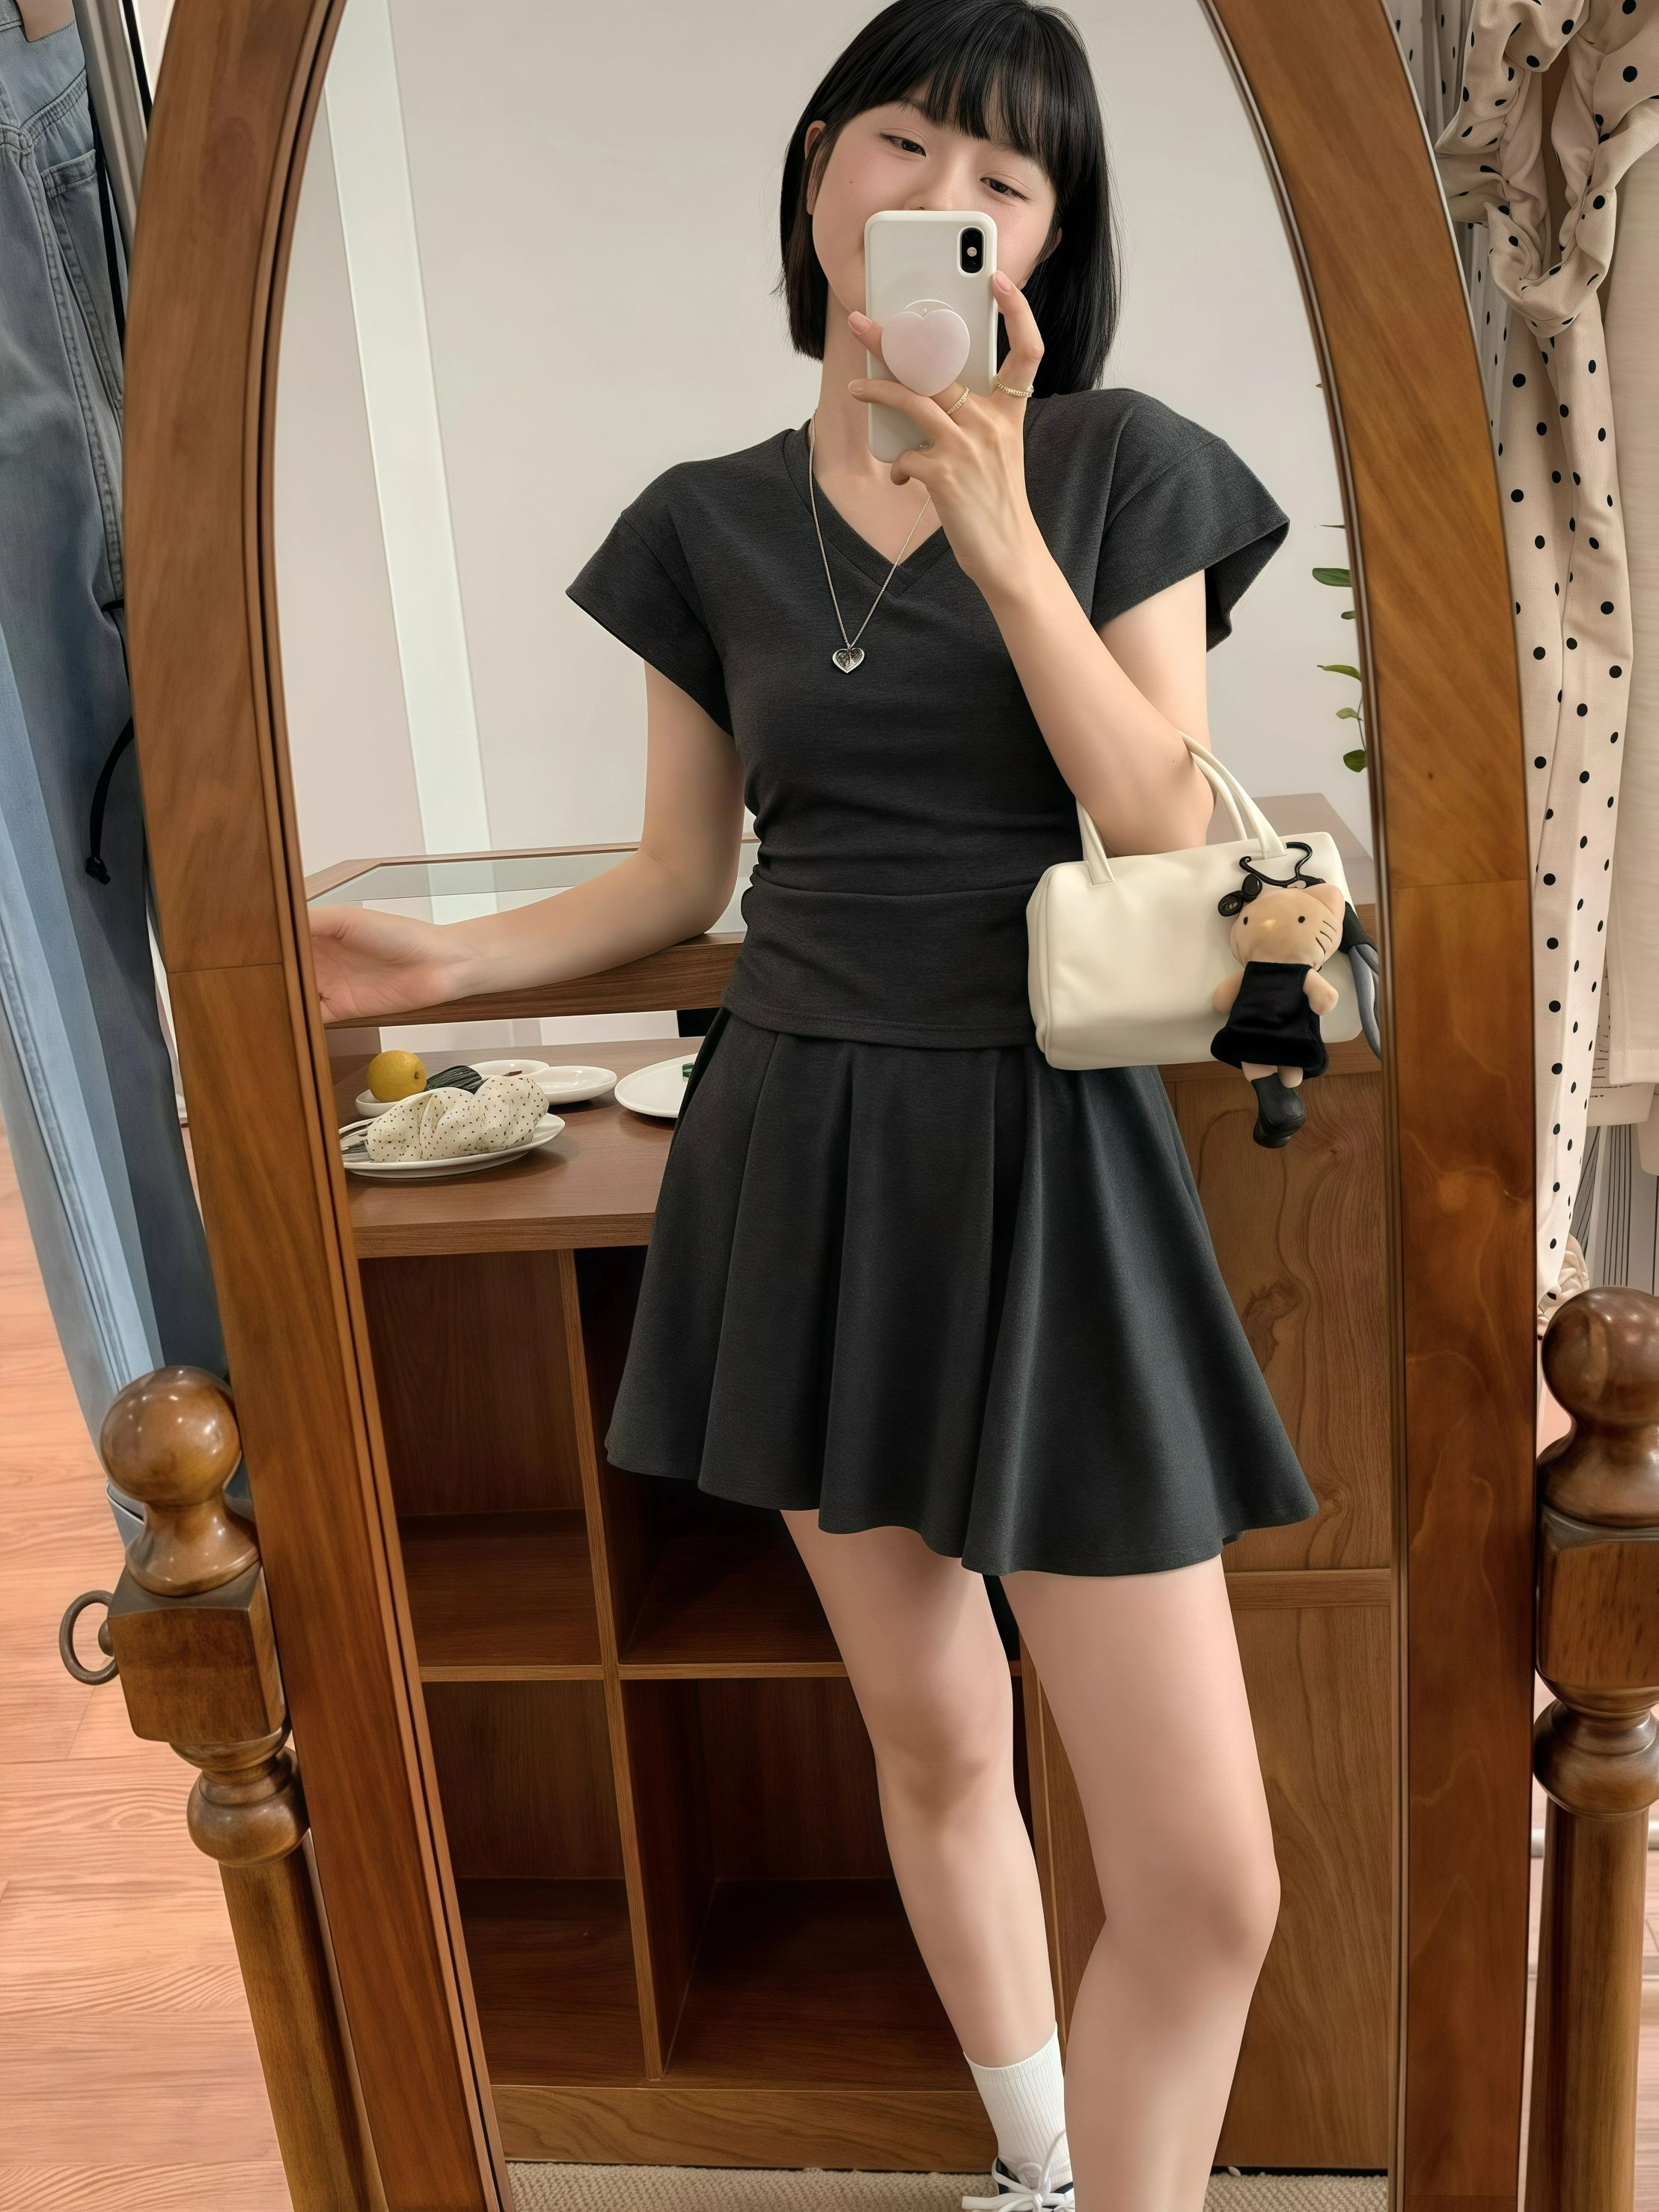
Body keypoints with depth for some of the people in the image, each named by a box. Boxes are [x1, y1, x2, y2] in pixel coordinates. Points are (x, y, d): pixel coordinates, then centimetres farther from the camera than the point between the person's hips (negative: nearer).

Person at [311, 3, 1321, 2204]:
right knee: (932, 1737, 17)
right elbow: (681, 875, 10)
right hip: (800, 1148, 2)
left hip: (1046, 1156, -2)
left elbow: (1171, 845, -8)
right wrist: (452, 956, -3)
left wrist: (1001, 532, -15)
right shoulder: (709, 522, 6)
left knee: (1210, 1878, -4)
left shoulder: (1119, 465, 1)